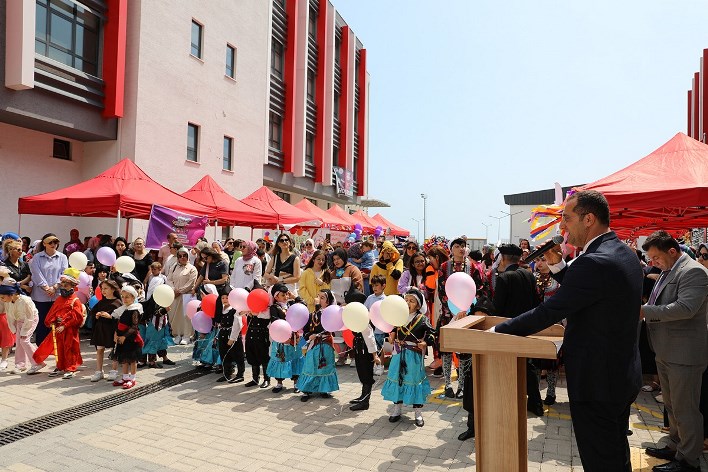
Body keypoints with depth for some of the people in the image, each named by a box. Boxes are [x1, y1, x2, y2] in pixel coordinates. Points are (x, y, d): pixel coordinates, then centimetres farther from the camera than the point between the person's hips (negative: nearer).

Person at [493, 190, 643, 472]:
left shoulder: (594, 263, -26)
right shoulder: (625, 253, 5)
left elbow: (548, 313, -25)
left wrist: (497, 330, -17)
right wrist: (558, 266, 2)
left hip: (596, 382, -9)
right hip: (623, 375, 10)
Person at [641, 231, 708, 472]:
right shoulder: (668, 272, 13)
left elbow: (686, 307, -29)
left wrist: (645, 311, -27)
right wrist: (642, 308, 4)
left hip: (684, 353, -10)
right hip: (666, 352, 10)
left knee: (685, 409, 3)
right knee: (671, 405, 21)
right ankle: (675, 447, 36)